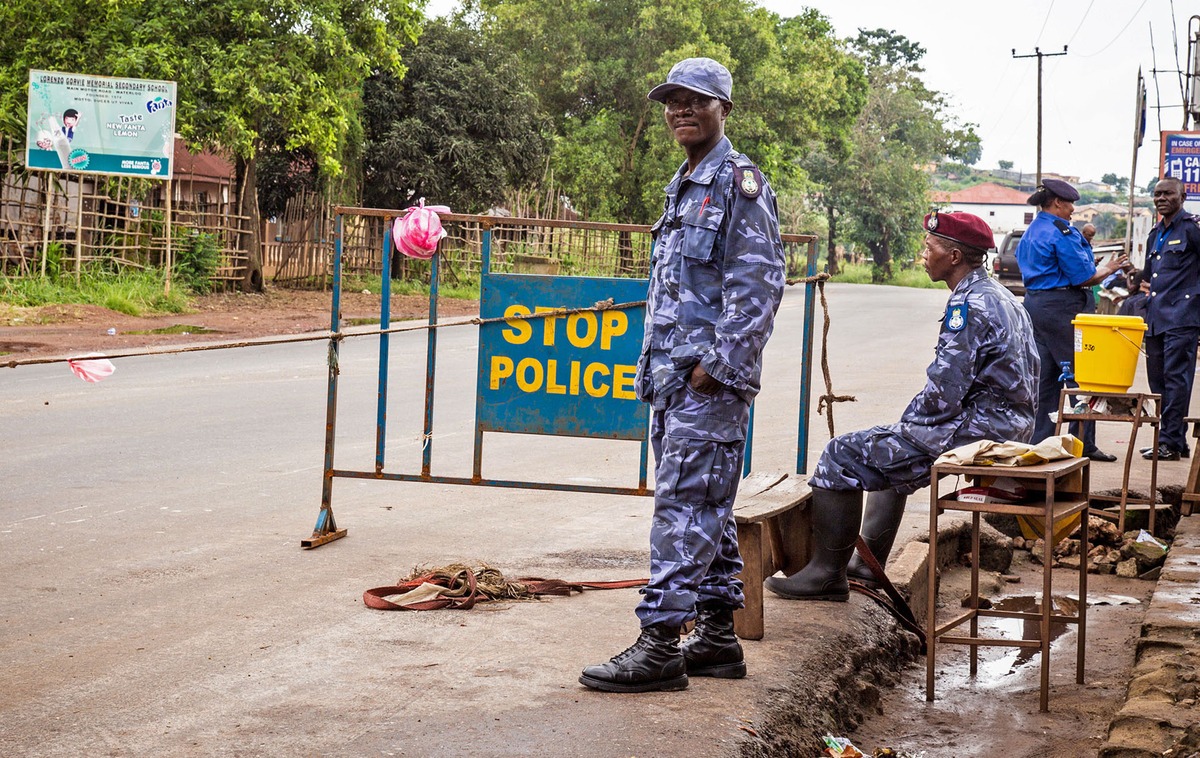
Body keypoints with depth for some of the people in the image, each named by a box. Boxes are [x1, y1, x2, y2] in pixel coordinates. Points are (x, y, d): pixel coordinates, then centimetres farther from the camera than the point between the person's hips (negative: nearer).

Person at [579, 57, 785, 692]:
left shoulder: (739, 182, -8)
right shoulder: (682, 188, 20)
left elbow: (759, 282, -16)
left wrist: (717, 364, -19)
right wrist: (652, 366, 18)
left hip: (710, 381, -10)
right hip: (671, 378, 10)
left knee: (683, 503, -11)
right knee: (707, 508, 12)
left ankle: (660, 645, -11)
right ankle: (717, 638, 18)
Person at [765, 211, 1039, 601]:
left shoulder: (969, 305, -18)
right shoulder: (998, 296, 15)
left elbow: (944, 393, -23)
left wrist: (908, 422, -4)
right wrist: (909, 423, 16)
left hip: (974, 433, -11)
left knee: (843, 455, -7)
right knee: (887, 452, 33)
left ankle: (827, 573, -2)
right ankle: (869, 561, 37)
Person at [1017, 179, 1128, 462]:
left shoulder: (1030, 233, 15)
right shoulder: (1062, 232, -13)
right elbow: (1083, 277, -15)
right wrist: (1108, 269, 2)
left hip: (1035, 304, 9)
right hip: (1063, 307, -9)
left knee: (1045, 376, 11)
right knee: (1080, 374, -4)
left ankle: (1040, 439, 11)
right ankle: (1083, 442, -3)